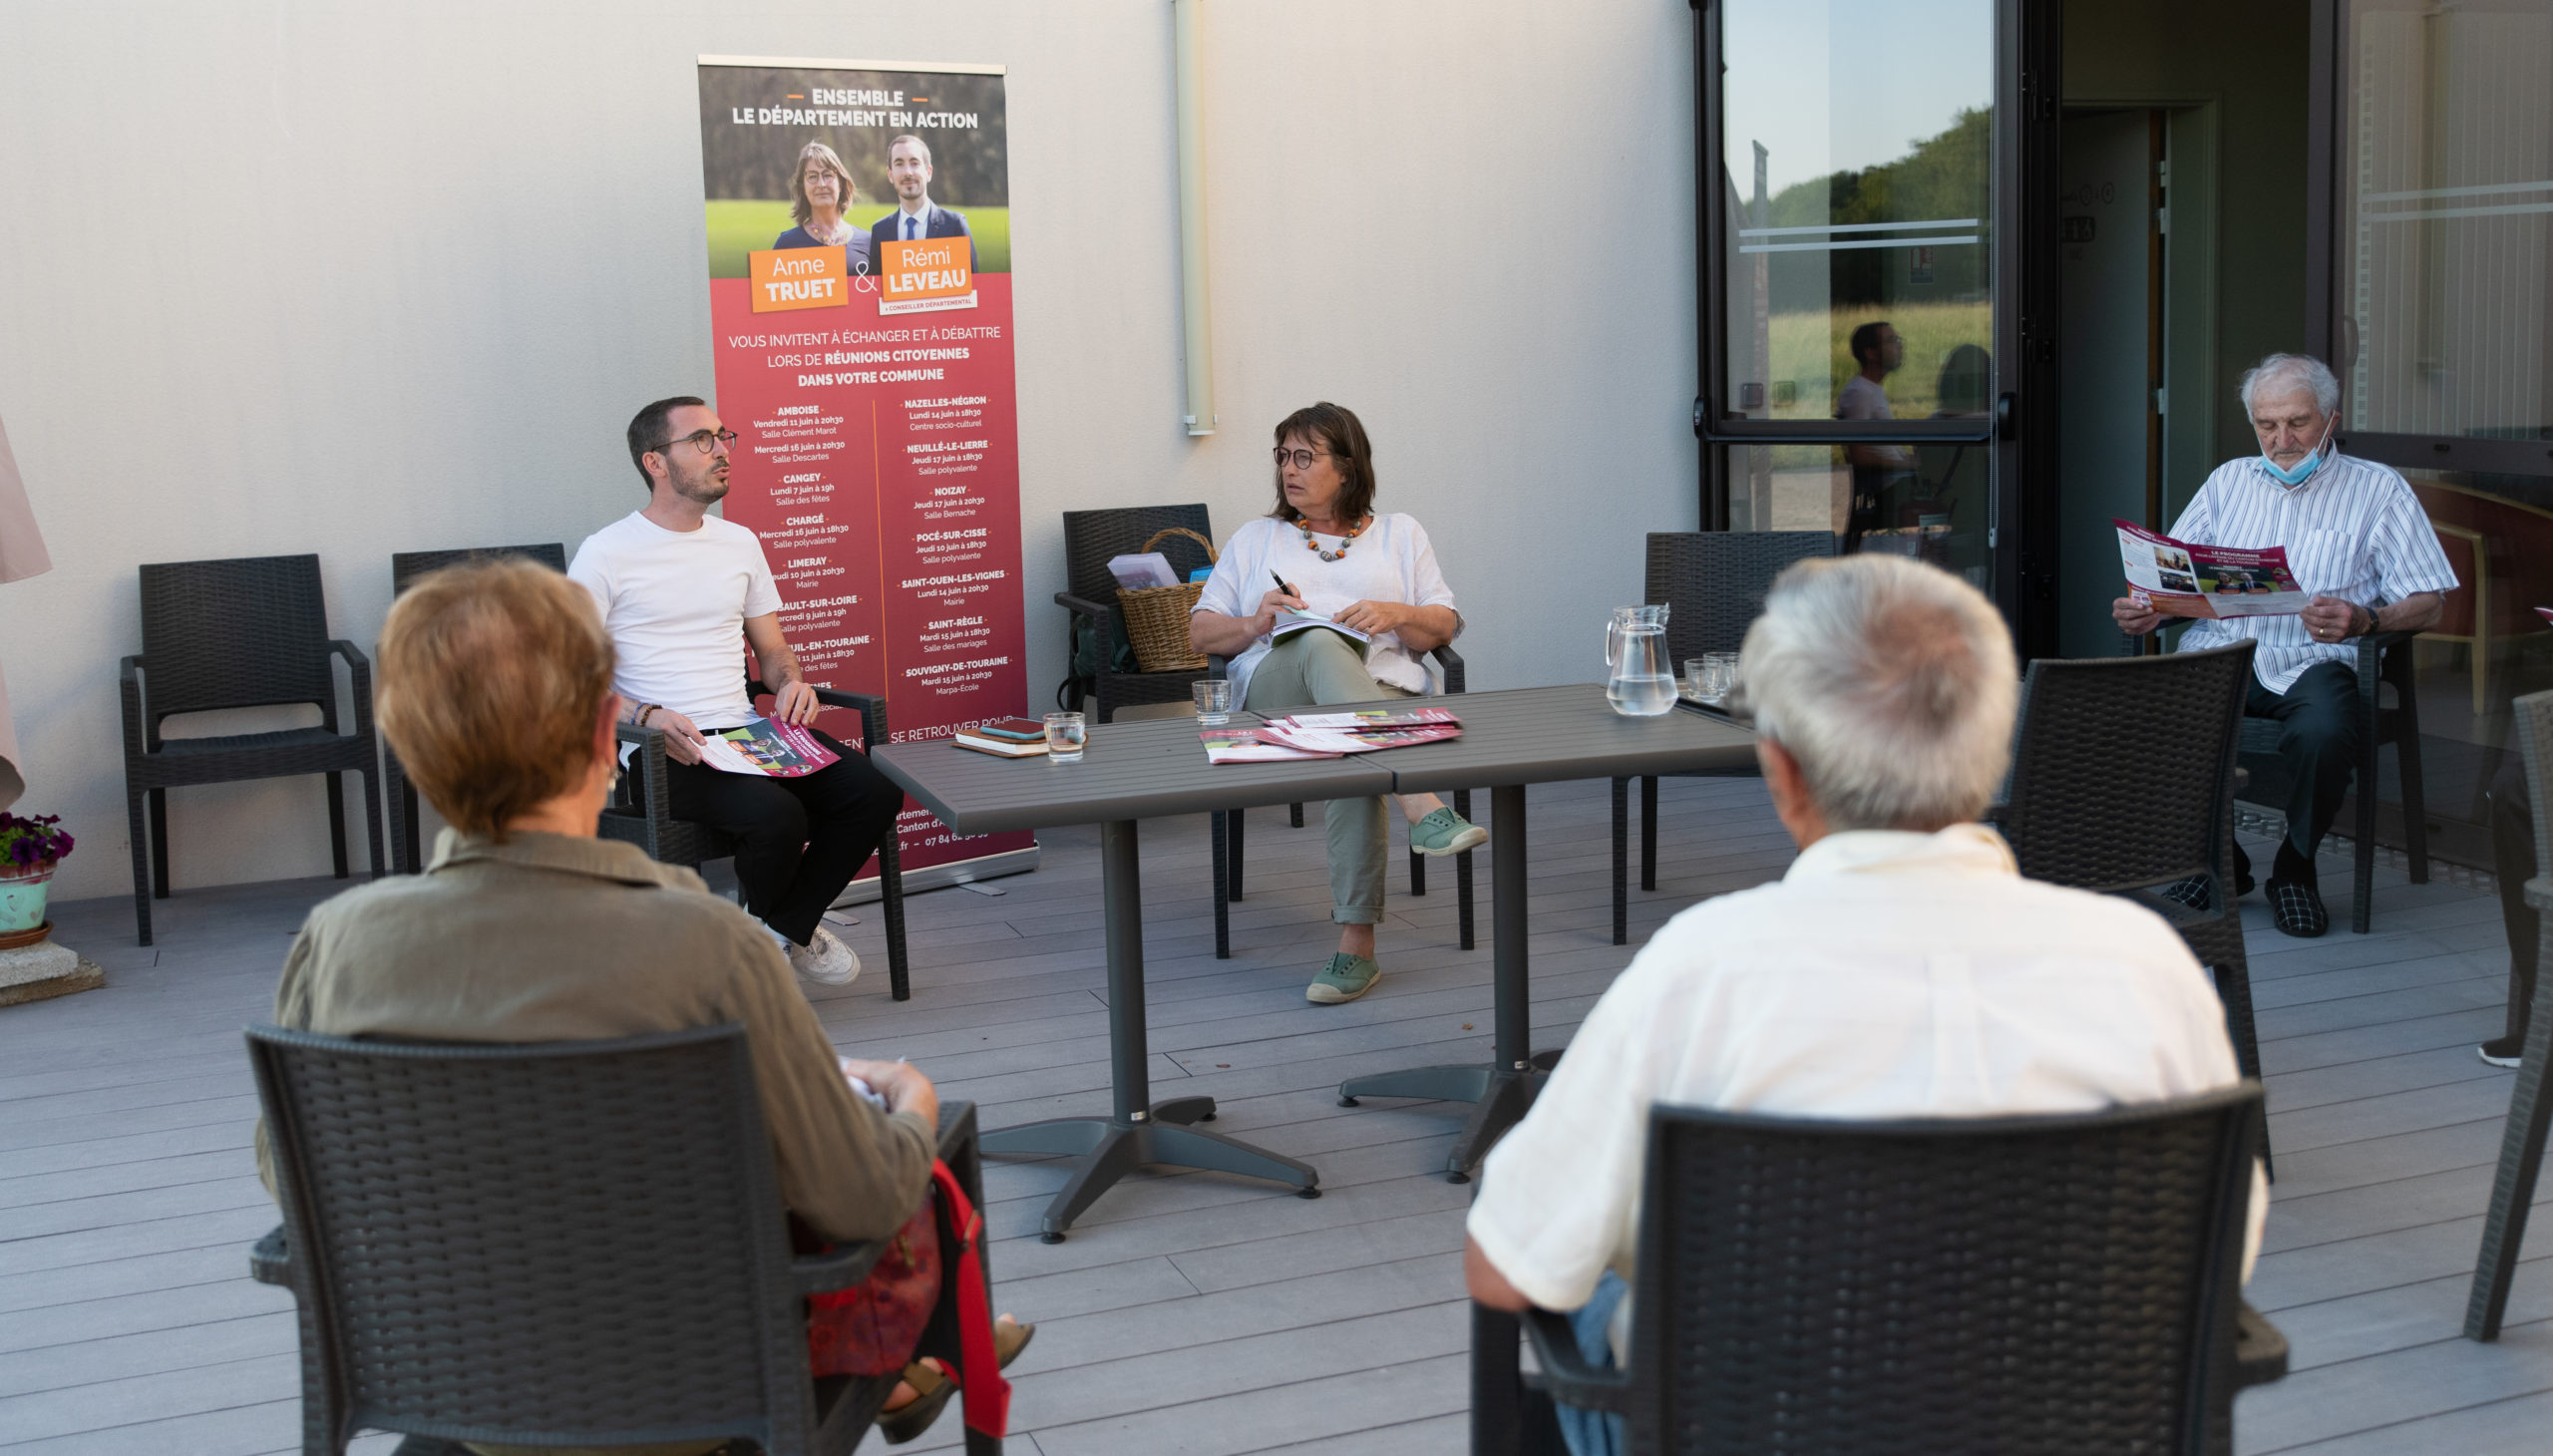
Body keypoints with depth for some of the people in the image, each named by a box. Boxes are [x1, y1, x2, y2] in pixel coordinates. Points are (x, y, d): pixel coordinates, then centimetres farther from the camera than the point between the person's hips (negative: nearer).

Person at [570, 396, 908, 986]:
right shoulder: (605, 554, -2)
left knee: (875, 789, -17)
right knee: (777, 813, -33)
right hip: (665, 753, -6)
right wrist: (647, 716, -23)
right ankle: (765, 931, 2)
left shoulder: (739, 542, 17)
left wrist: (791, 682, -1)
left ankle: (787, 921, 5)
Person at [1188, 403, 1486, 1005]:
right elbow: (1199, 632, 21)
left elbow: (1445, 627, 17)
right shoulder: (1256, 539, 28)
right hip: (1276, 684, 0)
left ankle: (1357, 942, -42)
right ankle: (1425, 808, -55)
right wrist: (1254, 625, -1)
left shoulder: (1400, 534, 26)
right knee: (1321, 643, -39)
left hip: (1384, 686, 0)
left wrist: (1395, 614, -4)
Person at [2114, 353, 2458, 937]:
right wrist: (2143, 612, -7)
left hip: (2313, 660, -3)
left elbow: (2429, 602, 4)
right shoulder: (2229, 481, 24)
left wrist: (2364, 620, -18)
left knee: (2323, 731, -38)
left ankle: (2296, 866, -6)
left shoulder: (2378, 489, 12)